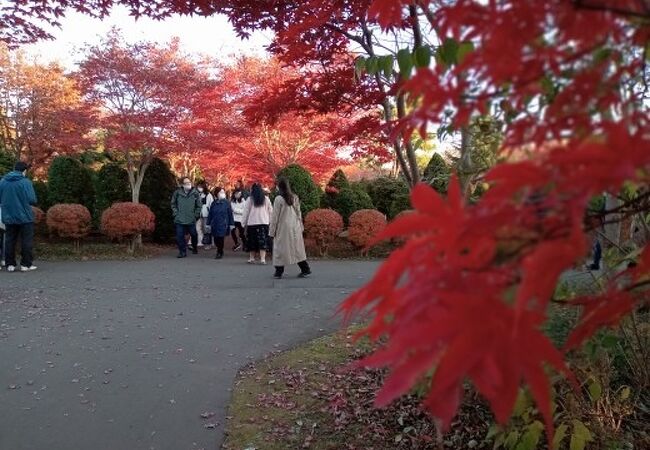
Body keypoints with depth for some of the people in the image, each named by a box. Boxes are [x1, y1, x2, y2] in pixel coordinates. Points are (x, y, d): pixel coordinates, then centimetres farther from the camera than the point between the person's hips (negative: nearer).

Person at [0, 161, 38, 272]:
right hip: (24, 217, -4)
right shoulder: (26, 182, -12)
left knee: (9, 241, 12)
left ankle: (10, 264, 14)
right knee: (27, 241, 4)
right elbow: (33, 200, -15)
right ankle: (26, 264, 4)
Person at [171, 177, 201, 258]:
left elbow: (199, 205, 4)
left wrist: (196, 215, -1)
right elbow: (173, 204, 8)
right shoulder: (177, 193, -3)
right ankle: (182, 251, 9)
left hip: (191, 220, 0)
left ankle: (195, 248, 38)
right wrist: (176, 213, 0)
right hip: (180, 220, 0)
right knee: (180, 236, -3)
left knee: (193, 235, 13)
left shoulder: (195, 193, -3)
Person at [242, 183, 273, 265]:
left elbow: (246, 212, -1)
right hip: (264, 223, 1)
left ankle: (252, 258, 17)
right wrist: (270, 221, 15)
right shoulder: (266, 199, 5)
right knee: (263, 241, -1)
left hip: (252, 223, -1)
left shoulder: (250, 199, -3)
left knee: (252, 242, 10)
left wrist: (244, 223, 6)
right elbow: (271, 211, 8)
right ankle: (262, 259, -9)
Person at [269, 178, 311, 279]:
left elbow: (275, 217, -8)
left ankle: (279, 272, 7)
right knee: (297, 248, 11)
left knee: (280, 249, 4)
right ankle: (305, 269, 10)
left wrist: (272, 230, -1)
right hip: (295, 228, 5)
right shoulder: (295, 197, 6)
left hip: (283, 228, -5)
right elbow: (299, 214, 11)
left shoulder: (279, 199, -11)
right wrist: (301, 226, 19)